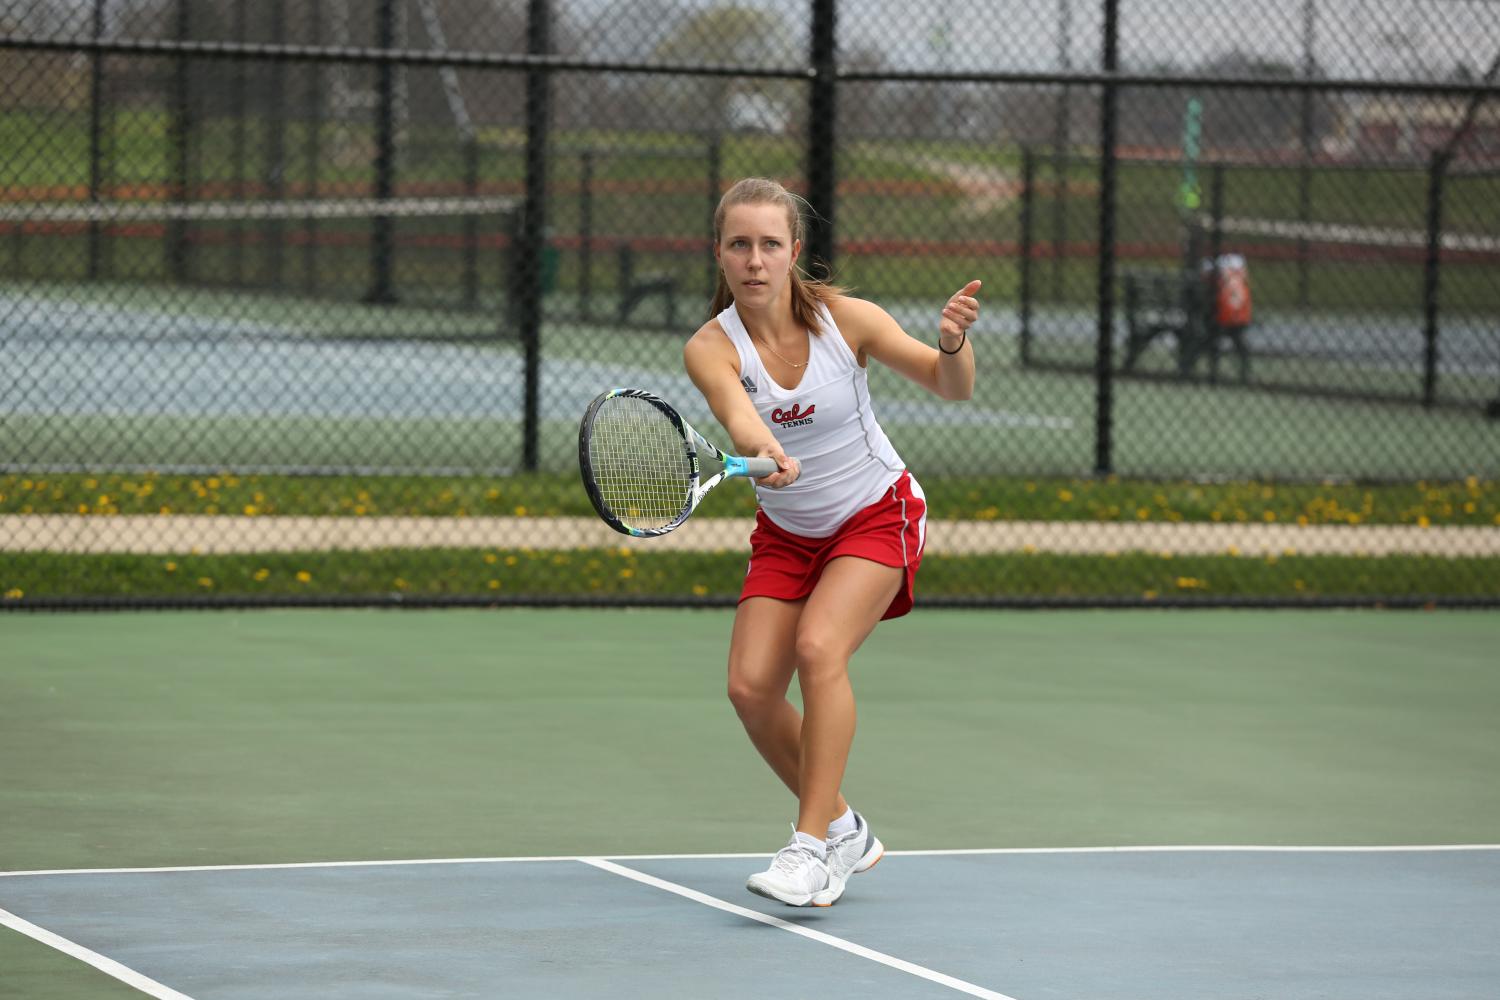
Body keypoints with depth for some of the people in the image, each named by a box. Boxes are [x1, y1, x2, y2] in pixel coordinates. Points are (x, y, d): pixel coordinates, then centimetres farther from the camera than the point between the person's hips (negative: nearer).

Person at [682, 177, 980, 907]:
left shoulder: (843, 318, -17)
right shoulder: (710, 348, -17)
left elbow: (953, 388, -12)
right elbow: (737, 415, -38)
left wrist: (953, 344, -35)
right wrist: (764, 450, -61)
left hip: (877, 515, -3)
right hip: (786, 535, 3)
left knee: (819, 647, -27)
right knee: (750, 688, -11)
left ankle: (812, 847, -24)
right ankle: (843, 829, 12)